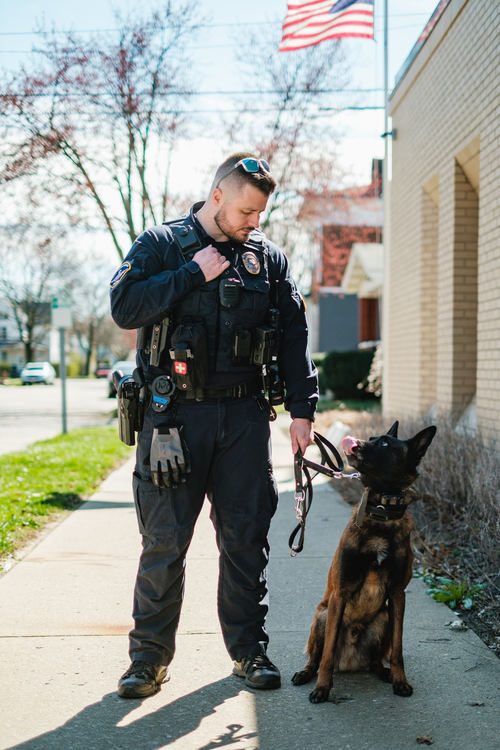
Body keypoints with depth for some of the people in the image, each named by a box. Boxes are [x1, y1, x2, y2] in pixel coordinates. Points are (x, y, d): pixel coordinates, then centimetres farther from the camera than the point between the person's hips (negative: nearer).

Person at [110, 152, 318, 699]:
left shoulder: (268, 257, 12)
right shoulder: (162, 244, 3)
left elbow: (293, 336, 12)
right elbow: (124, 308, -10)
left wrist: (302, 408, 5)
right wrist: (194, 273, -11)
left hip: (244, 415, 3)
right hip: (175, 413, -2)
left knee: (246, 536, 6)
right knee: (165, 540, 0)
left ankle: (249, 650, 19)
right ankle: (150, 656, 13)